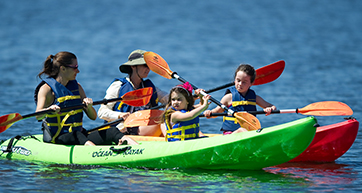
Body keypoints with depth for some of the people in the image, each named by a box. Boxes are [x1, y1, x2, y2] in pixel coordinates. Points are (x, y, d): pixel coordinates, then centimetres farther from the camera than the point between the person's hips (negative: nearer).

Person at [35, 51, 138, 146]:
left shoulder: (76, 87, 16)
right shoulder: (47, 88, -3)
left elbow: (93, 117, 12)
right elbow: (38, 116, -20)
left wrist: (88, 106, -11)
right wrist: (49, 110, -43)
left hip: (80, 136, 6)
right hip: (57, 139, -6)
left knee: (112, 132, -18)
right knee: (76, 135, -39)